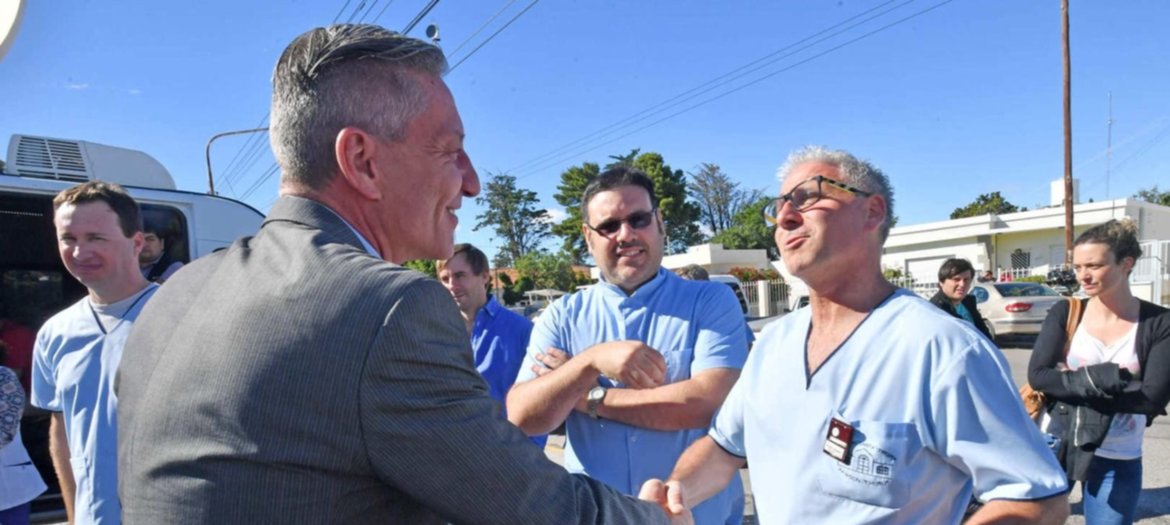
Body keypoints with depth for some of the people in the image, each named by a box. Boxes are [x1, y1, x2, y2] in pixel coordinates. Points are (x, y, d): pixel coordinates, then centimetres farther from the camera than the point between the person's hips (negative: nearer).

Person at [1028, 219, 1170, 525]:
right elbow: (1037, 375, -12)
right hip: (1054, 445, 0)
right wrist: (1099, 379, -25)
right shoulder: (1065, 313, -4)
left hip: (1118, 462, 0)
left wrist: (1069, 385, -19)